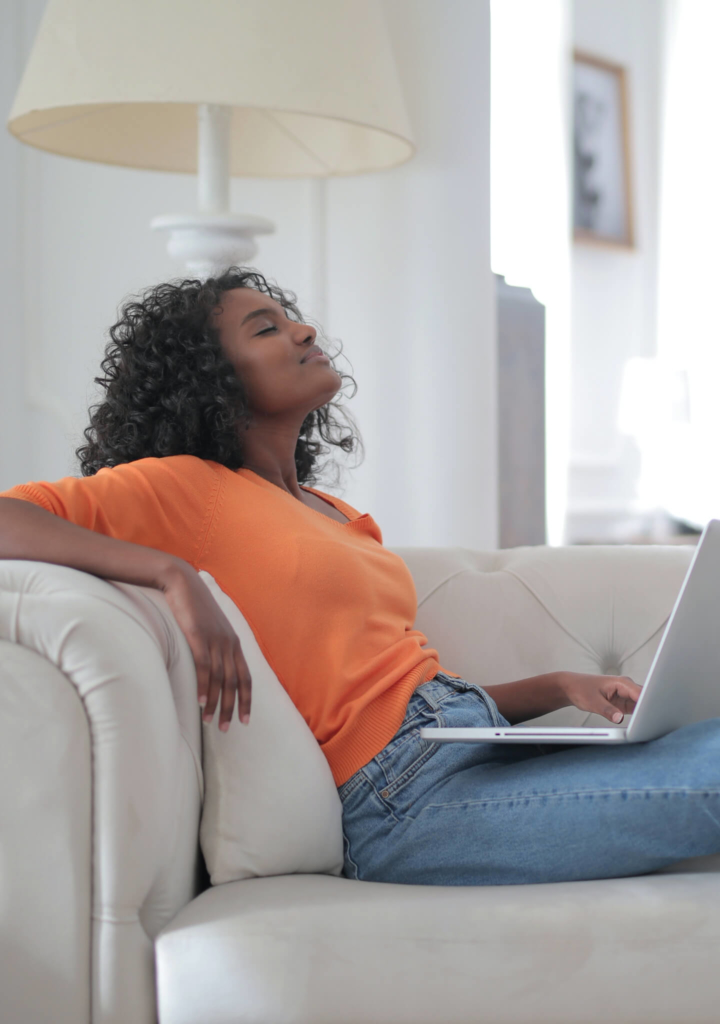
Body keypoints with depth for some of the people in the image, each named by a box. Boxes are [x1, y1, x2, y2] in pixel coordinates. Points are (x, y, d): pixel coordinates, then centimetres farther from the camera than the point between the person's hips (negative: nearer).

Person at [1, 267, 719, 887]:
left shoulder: (336, 516, 24)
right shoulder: (187, 487, 1)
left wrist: (561, 688, 9)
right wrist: (173, 572, -25)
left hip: (485, 741, 9)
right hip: (414, 795, -9)